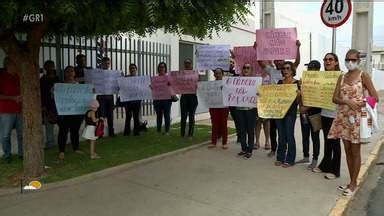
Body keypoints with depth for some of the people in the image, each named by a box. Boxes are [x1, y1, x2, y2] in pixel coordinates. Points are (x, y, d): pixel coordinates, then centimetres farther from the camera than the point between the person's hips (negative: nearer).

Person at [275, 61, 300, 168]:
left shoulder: (296, 83, -3)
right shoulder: (280, 82, 11)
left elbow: (298, 101, -5)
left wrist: (298, 94, -25)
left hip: (290, 112, -4)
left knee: (289, 136, -2)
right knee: (281, 136, 10)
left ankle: (290, 160, 8)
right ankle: (280, 158, 19)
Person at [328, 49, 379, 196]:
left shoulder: (363, 76, -4)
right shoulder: (342, 77, 9)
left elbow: (375, 98, -6)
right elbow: (335, 98, 2)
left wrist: (360, 104, -20)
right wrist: (348, 102, -16)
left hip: (357, 117, -5)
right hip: (343, 117, 5)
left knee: (355, 151, 3)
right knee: (347, 151, 11)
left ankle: (353, 183, 15)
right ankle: (352, 181, 23)